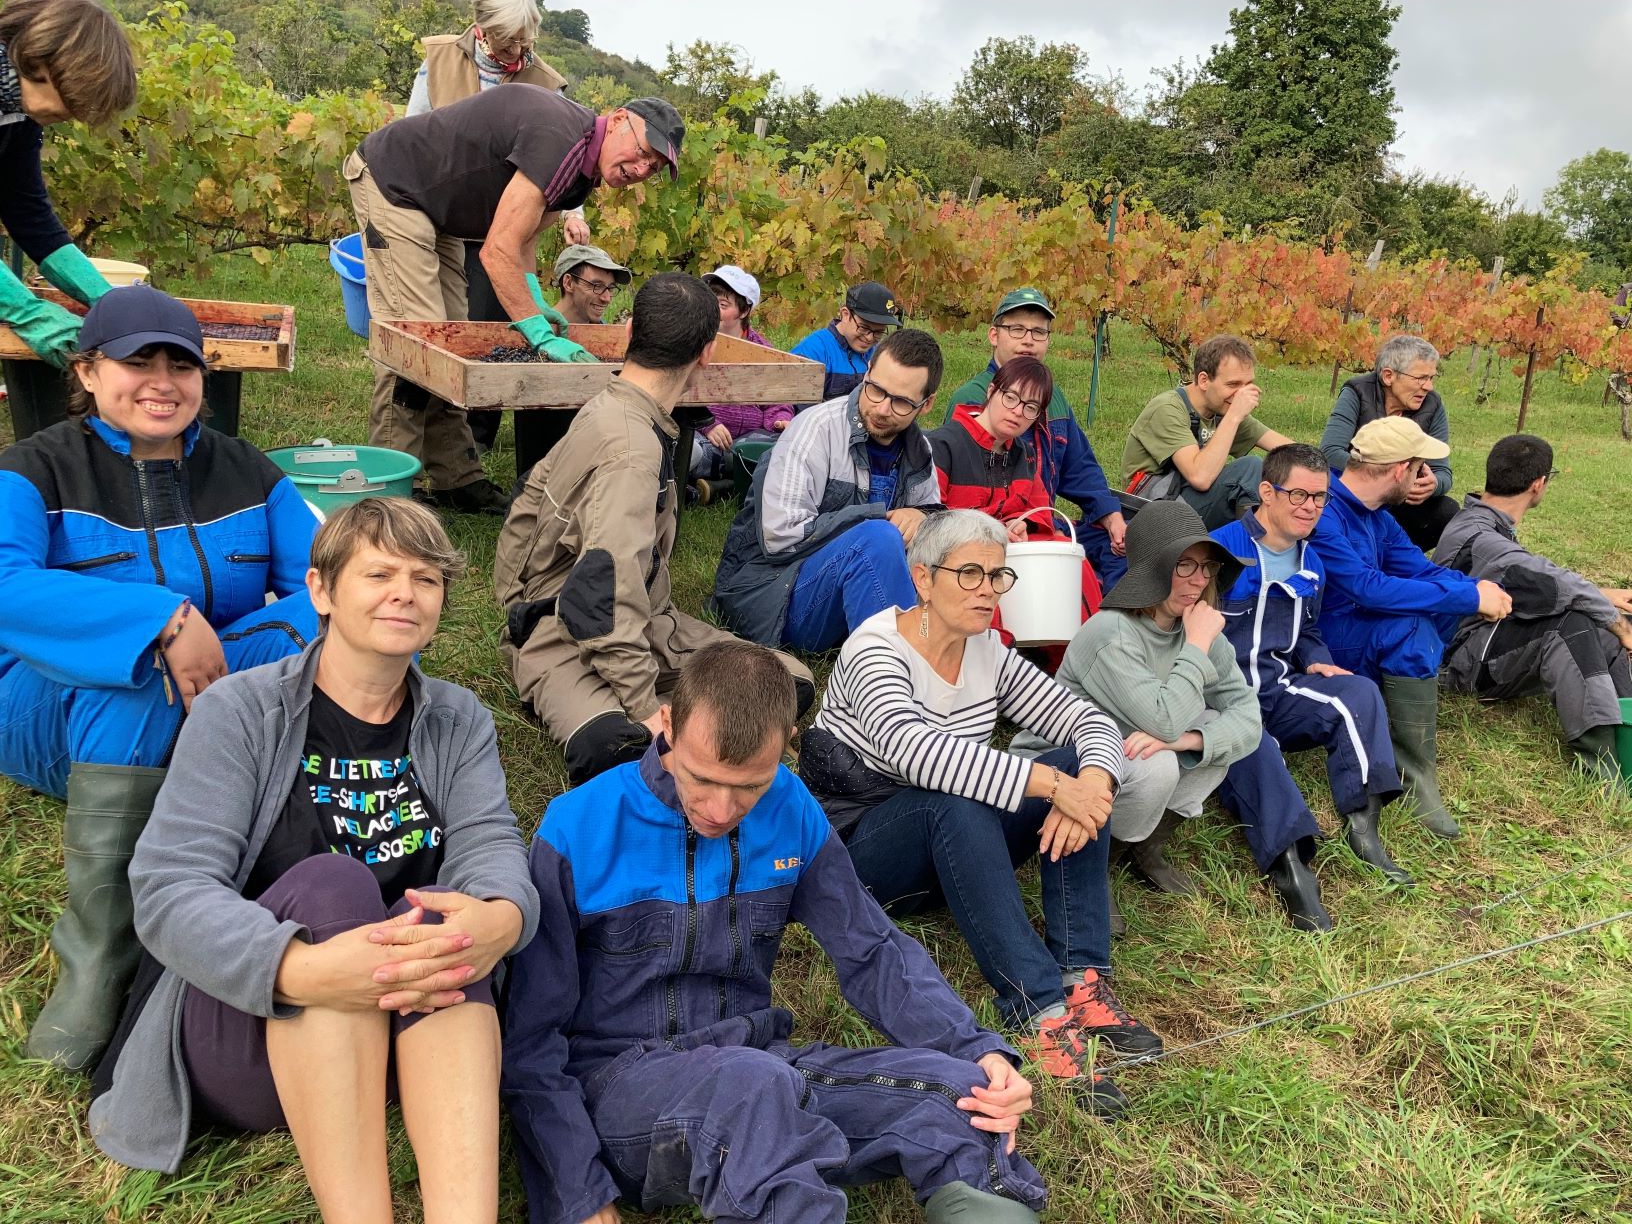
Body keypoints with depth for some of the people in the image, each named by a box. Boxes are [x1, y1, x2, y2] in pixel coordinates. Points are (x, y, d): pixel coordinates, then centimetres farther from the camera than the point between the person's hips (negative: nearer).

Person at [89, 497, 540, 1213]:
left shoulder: (460, 723, 7)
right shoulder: (239, 711, -5)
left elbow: (487, 841, -10)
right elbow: (166, 889, -16)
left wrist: (501, 917, -37)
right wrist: (300, 970, -38)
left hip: (411, 1036, 3)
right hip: (238, 1030, -2)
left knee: (445, 917, -29)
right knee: (328, 884, -31)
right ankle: (358, 1213, -40)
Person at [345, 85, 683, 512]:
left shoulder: (585, 164, 3)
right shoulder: (560, 139, -29)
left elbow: (524, 238, 5)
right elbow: (498, 252, -31)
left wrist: (534, 304, -10)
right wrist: (542, 336, -32)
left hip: (431, 205, 10)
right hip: (391, 184, -10)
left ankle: (456, 480, 13)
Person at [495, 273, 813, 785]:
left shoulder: (607, 410, 8)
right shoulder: (633, 446, -22)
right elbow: (608, 593, -30)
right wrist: (646, 708, -29)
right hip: (563, 637, -11)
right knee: (618, 747, -45)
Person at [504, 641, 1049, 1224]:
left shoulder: (792, 812, -1)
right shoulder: (577, 831, -12)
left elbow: (872, 952, 4)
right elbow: (532, 1036, -7)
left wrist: (978, 1051, -13)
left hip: (761, 1068, 4)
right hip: (618, 1082, -3)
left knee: (959, 1087, -22)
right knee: (751, 1082, -38)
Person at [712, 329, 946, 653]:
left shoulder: (917, 450, 7)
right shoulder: (817, 428, -14)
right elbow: (781, 537, -21)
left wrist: (921, 517, -11)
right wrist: (879, 517, -19)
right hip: (767, 590, -6)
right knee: (879, 539, -32)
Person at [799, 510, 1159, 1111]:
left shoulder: (988, 652, 2)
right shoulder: (876, 650, -18)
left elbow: (1089, 719, -2)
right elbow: (913, 749, -39)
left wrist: (1092, 778, -26)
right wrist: (1050, 783, -41)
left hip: (951, 848, 7)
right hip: (856, 848, -6)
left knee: (1079, 769, -14)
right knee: (956, 800, -37)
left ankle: (1082, 980, -22)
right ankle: (1041, 1011, -37)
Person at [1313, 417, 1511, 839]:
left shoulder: (1376, 516, 7)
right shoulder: (1323, 514, -24)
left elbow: (1423, 569, 7)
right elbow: (1367, 587, -31)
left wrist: (1476, 588, -16)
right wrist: (1470, 597, -25)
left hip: (1358, 627, 10)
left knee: (1448, 596, 7)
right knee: (1411, 628, -30)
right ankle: (1415, 780, -23)